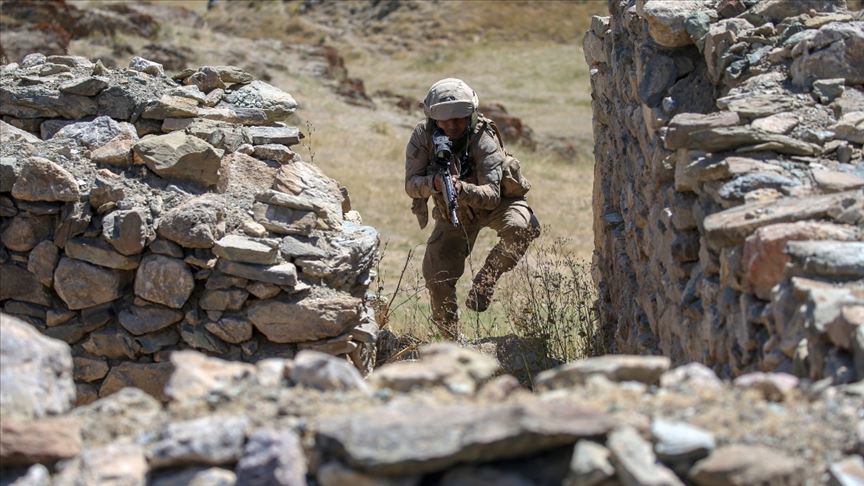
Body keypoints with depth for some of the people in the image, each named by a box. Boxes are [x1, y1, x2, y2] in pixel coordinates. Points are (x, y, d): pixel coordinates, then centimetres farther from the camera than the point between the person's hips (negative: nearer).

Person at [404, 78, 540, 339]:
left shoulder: (484, 139, -31)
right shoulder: (422, 136, -22)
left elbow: (492, 195, -36)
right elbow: (411, 185, -24)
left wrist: (461, 188, -55)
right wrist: (434, 182, -46)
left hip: (494, 202, -3)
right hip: (453, 211, 3)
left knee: (520, 228, -35)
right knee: (437, 276, -5)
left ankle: (485, 280, -15)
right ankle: (451, 337, 18)